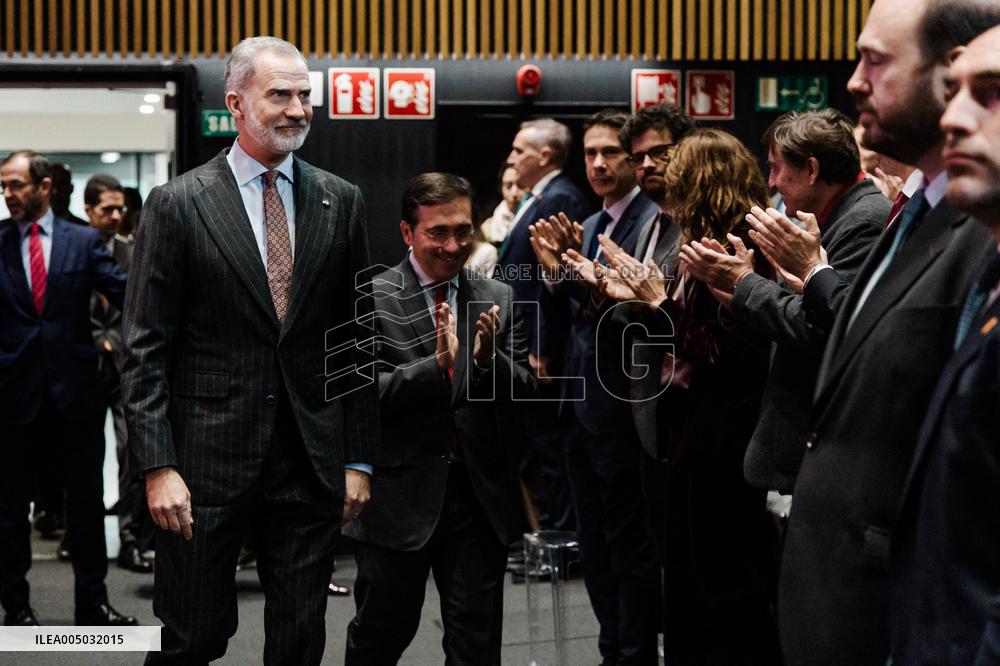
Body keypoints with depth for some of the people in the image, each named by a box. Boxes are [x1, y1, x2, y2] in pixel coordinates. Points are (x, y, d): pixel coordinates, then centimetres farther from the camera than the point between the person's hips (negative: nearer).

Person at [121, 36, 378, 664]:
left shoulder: (341, 202, 7)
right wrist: (158, 466, -12)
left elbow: (359, 339, 9)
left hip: (311, 464, 3)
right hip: (206, 461, -3)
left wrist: (359, 459, 6)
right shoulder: (178, 204, -3)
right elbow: (145, 350, -5)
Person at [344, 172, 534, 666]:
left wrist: (489, 360, -17)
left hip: (481, 497, 3)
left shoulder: (498, 300, 6)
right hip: (400, 496, -3)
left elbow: (526, 393, 3)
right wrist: (437, 364, -25)